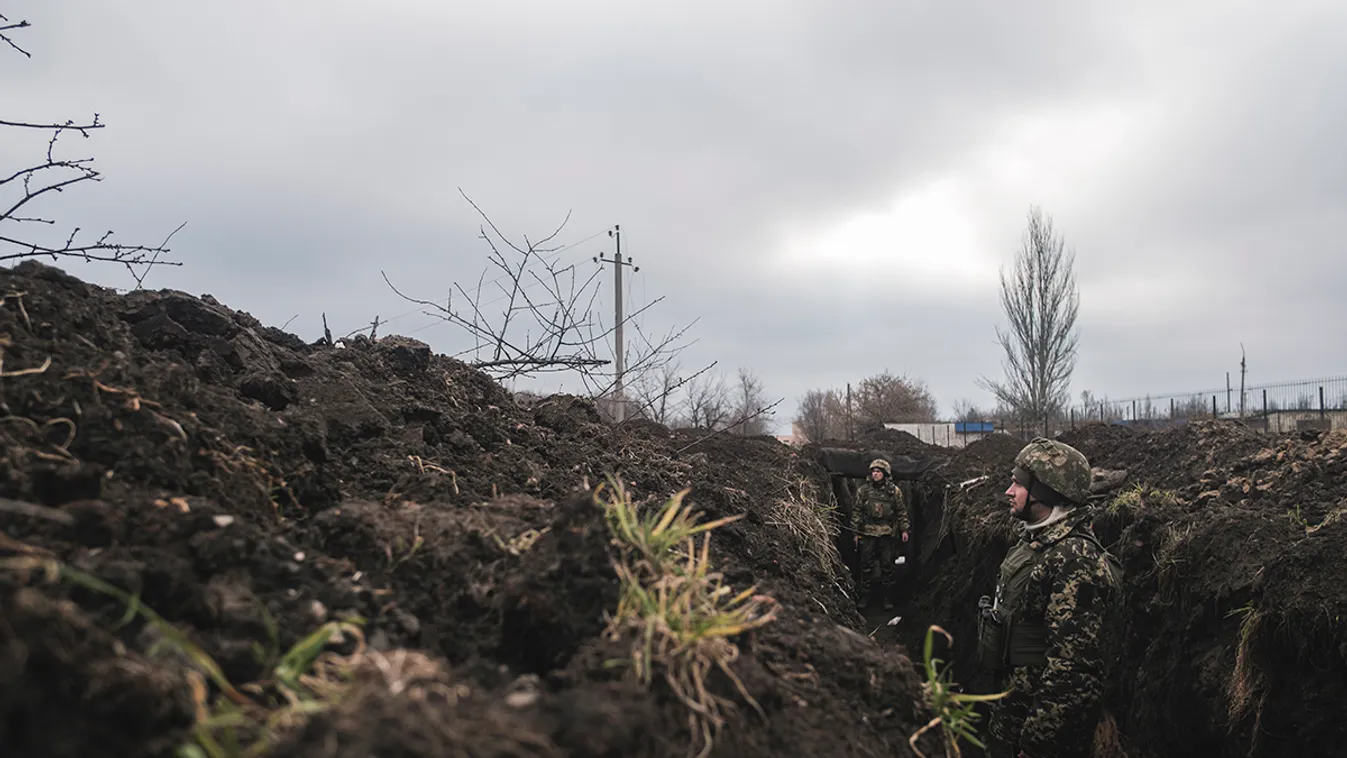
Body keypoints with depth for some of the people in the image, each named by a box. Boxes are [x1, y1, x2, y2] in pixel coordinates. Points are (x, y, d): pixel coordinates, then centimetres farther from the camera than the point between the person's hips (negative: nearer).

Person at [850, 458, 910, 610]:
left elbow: (901, 511, 8)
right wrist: (855, 531, 4)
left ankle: (888, 597, 14)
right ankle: (865, 596, 13)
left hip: (887, 534, 0)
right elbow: (857, 511, 6)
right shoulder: (863, 490, 3)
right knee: (866, 566, 3)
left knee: (887, 566, 4)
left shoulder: (894, 491, 2)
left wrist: (904, 529, 2)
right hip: (867, 533, 1)